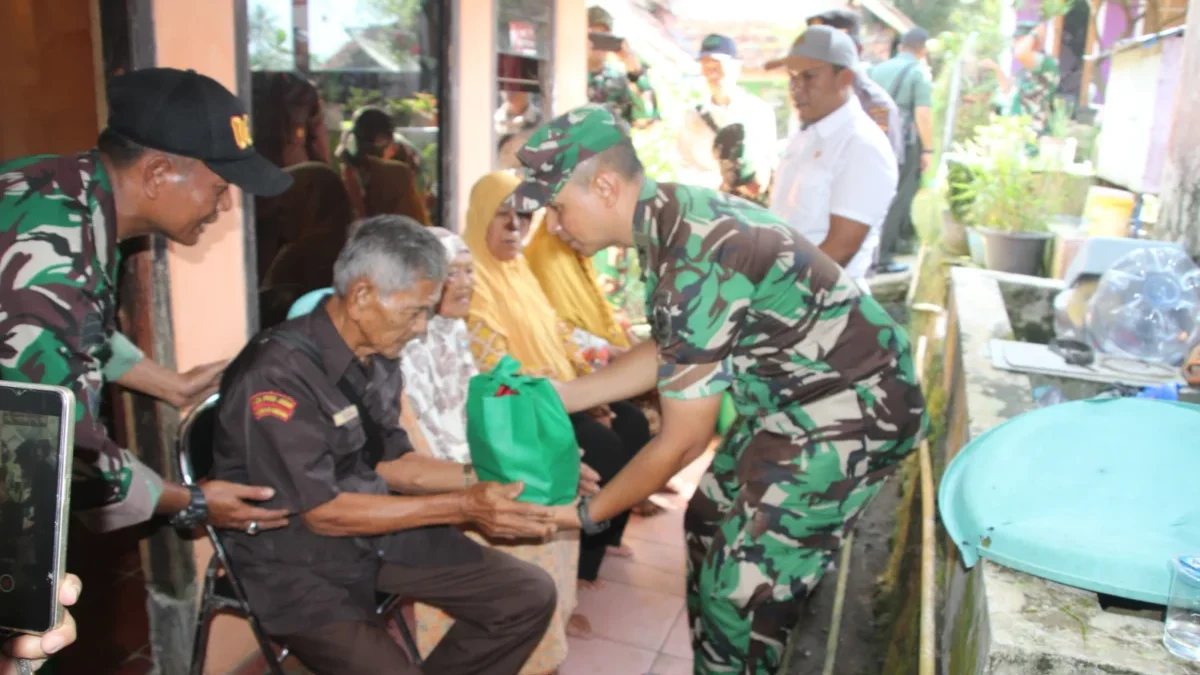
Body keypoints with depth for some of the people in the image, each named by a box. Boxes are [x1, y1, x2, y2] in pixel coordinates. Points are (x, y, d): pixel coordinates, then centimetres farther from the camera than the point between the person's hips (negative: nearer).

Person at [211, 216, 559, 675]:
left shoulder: (379, 357, -1)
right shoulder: (278, 373, -24)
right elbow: (323, 512, -23)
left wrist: (481, 480, -6)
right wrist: (462, 507, -25)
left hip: (378, 533, 7)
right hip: (297, 563, -6)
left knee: (529, 595, 0)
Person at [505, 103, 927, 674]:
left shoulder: (695, 262, -30)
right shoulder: (672, 217, -2)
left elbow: (682, 442, -22)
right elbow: (666, 353, 11)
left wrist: (585, 514, -9)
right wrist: (558, 396, 6)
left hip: (851, 407, -10)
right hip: (796, 394, 10)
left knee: (744, 589, -5)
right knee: (710, 524, 19)